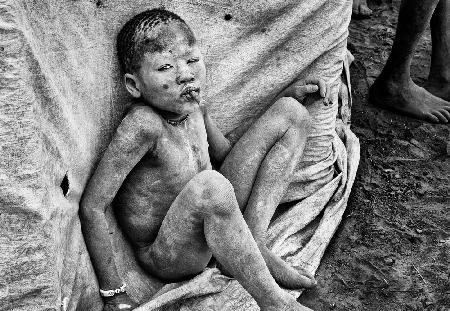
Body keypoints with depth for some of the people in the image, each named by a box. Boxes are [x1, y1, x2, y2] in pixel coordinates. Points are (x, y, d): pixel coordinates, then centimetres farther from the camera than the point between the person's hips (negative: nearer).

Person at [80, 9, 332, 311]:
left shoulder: (193, 104, -2)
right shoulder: (143, 124, -26)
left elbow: (227, 155, 15)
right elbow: (91, 209, -25)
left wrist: (284, 98, 9)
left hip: (207, 229, 8)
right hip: (165, 260, -8)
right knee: (209, 185, -43)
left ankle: (254, 243, -6)